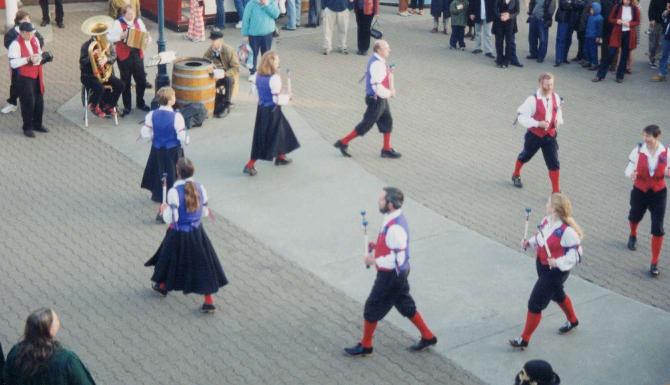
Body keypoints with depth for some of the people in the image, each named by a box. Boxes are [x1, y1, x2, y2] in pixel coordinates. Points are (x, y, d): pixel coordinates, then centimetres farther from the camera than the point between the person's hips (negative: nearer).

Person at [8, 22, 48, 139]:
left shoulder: (35, 40, 6)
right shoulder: (16, 44, -16)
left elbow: (40, 54, 20)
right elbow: (13, 63, -20)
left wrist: (38, 58, -4)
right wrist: (27, 59, -27)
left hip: (37, 76, 7)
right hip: (24, 77, -7)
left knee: (39, 101, 12)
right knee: (28, 102, -3)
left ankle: (37, 124, 29)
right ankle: (27, 128, 10)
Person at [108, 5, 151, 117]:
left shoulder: (138, 21, 7)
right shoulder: (118, 23, -7)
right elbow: (110, 38, -9)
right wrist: (121, 37, -23)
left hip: (137, 55, 4)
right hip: (124, 56, -4)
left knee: (141, 80, 7)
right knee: (126, 82, 6)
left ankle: (140, 103, 27)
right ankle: (127, 107, 17)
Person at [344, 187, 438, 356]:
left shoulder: (395, 228, -31)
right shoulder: (395, 219, 0)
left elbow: (397, 259, -29)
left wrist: (374, 261, -20)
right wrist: (377, 245, 3)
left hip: (391, 276, -9)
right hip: (399, 273, 9)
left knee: (372, 309, 7)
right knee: (406, 306, 23)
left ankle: (365, 346, 25)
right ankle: (428, 337, 34)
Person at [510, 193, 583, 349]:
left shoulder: (567, 231, -30)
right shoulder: (546, 221, -8)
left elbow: (575, 254, -23)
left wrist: (558, 263, -34)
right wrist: (529, 242, -6)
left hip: (556, 271, -8)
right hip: (542, 265, 8)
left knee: (535, 303, -3)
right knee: (557, 294, 31)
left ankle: (524, 339, 13)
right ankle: (573, 320, 58)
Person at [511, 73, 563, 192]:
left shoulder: (555, 97, -6)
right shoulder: (533, 100, -24)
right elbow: (521, 116, -21)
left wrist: (558, 120, -6)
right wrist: (538, 123, -29)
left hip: (550, 135, 3)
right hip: (534, 135, -3)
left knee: (554, 164, -1)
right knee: (526, 156, 22)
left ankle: (556, 192, 8)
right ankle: (516, 175, 51)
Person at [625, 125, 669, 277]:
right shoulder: (638, 151, -16)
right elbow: (629, 168, -11)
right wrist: (631, 174, -35)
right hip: (640, 191, 1)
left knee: (658, 228, -4)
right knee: (635, 217, 26)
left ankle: (654, 263, 7)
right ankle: (633, 236, 64)